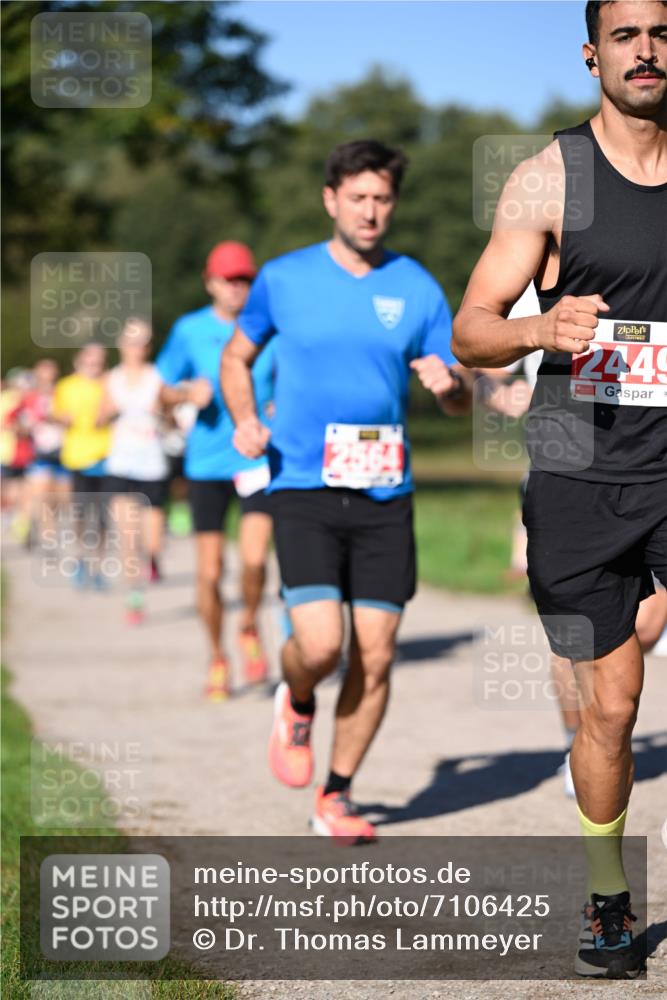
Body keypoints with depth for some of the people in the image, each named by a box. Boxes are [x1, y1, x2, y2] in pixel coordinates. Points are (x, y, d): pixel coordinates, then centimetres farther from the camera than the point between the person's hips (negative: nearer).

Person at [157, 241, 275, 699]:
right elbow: (165, 391, 10)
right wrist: (189, 393, -11)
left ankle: (250, 629, 14)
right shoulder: (189, 330, 2)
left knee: (254, 559, -16)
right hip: (207, 462, 1)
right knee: (210, 570, 1)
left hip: (259, 457, -1)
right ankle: (217, 658, 21)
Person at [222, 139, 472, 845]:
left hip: (385, 495, 2)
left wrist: (448, 383, -16)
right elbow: (237, 356, 17)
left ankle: (335, 799, 17)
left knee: (374, 656, 0)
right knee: (320, 646, -16)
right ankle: (296, 706, 20)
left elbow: (461, 402, 8)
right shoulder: (284, 279, 2)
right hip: (303, 489, -2)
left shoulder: (417, 289, 5)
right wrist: (244, 421, -2)